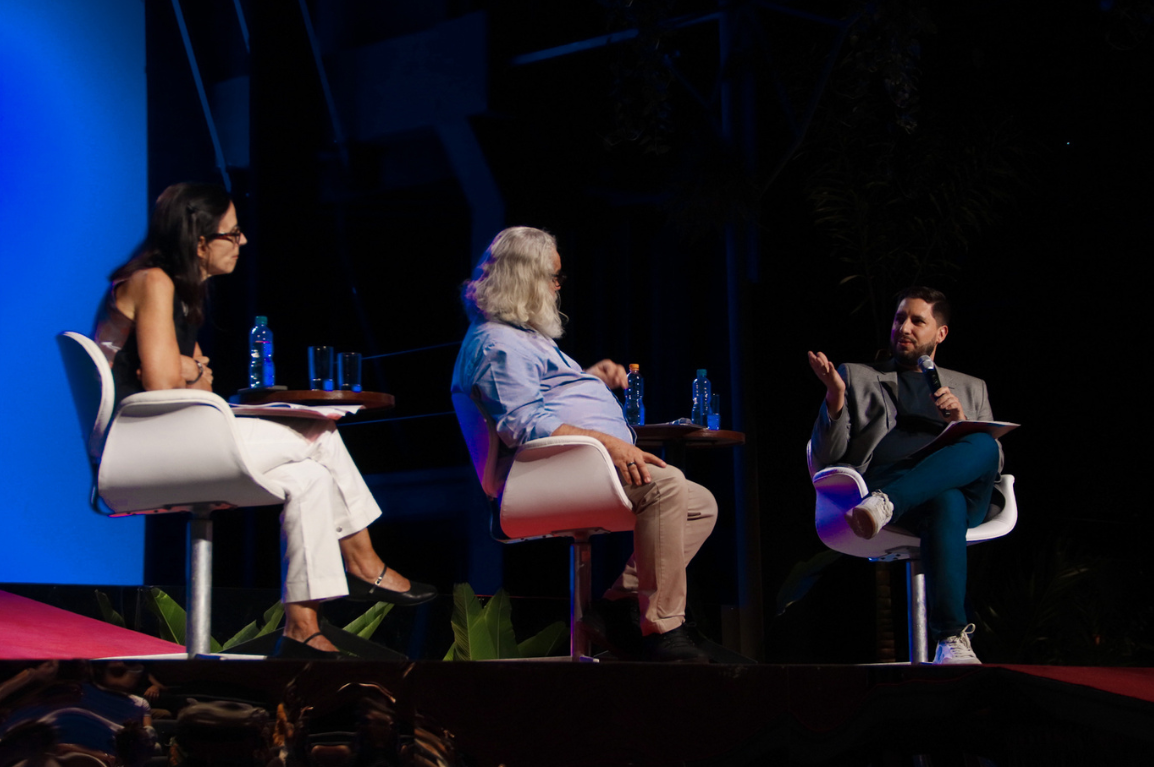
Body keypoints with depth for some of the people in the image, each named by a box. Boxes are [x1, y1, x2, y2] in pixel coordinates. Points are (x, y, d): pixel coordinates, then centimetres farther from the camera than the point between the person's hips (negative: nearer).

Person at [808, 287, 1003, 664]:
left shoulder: (970, 388, 30)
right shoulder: (856, 378, 25)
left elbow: (994, 460, 19)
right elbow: (824, 461, 14)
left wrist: (962, 421, 0)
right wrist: (836, 398, -3)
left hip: (962, 488, 2)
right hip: (880, 479, -2)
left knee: (983, 444, -34)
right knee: (945, 503, -40)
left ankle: (885, 505, -49)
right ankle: (952, 640, -42)